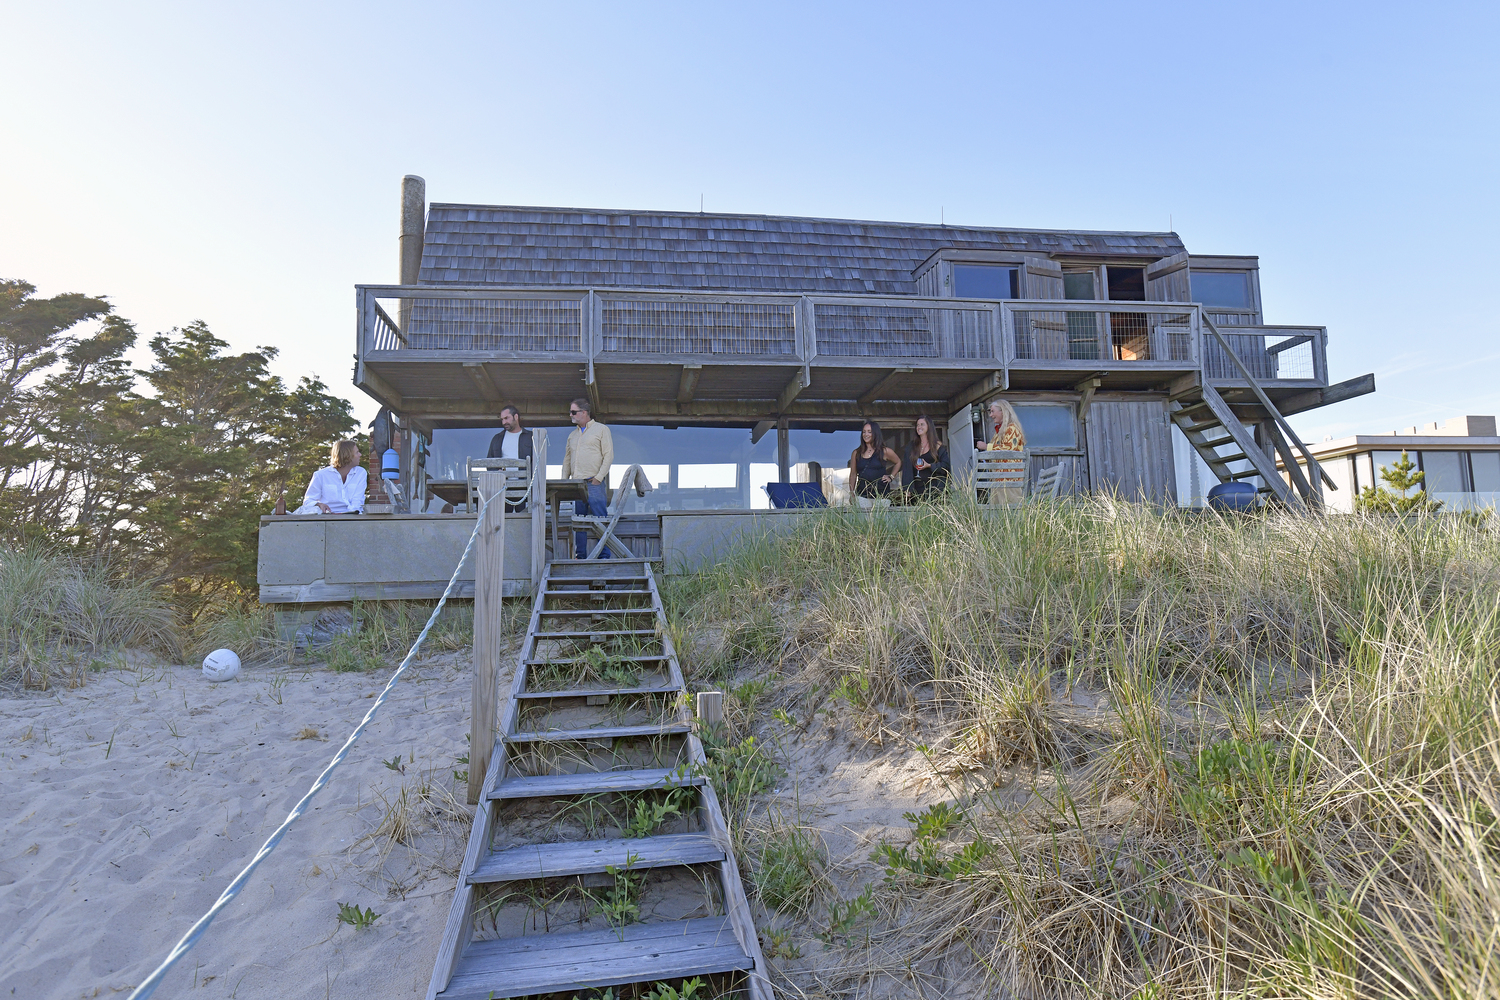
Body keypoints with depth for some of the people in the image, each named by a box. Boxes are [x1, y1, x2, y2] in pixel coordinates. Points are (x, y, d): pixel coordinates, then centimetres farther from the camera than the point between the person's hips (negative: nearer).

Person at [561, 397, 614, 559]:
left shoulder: (601, 429, 4)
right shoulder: (572, 435, 22)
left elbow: (608, 455, -3)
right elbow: (567, 460, 23)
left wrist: (599, 477, -11)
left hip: (594, 483, -6)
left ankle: (604, 556, -4)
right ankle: (580, 556, 9)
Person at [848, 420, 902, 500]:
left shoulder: (884, 451, 5)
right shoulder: (856, 453, 8)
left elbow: (898, 462, 22)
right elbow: (853, 475, 11)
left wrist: (891, 476, 10)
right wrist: (852, 495, 5)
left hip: (880, 493, -1)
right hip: (862, 493, 1)